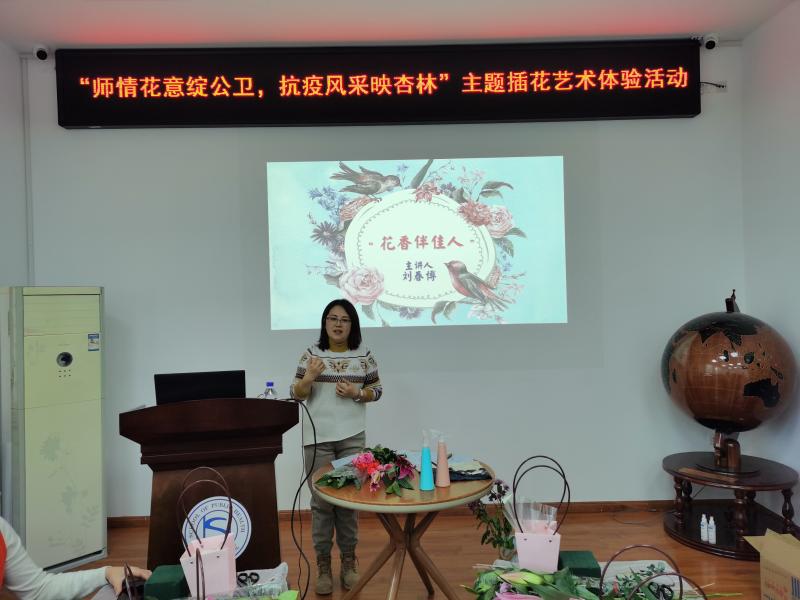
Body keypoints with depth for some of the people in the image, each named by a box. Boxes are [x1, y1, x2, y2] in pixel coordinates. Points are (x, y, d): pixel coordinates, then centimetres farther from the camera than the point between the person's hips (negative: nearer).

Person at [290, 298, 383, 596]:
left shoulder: (364, 355, 0)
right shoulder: (311, 353, -2)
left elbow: (377, 390, 7)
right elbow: (296, 395, -2)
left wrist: (357, 393, -12)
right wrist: (308, 378, -21)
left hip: (352, 437, 1)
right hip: (317, 438, 0)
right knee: (321, 501, 5)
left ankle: (348, 560, 26)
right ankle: (323, 564, 20)